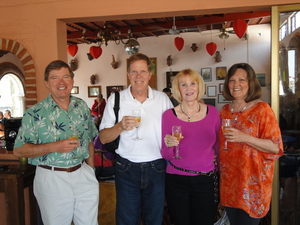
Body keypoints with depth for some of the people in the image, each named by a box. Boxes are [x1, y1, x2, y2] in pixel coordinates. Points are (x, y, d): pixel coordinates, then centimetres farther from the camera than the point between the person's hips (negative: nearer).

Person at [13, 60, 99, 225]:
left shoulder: (83, 107, 4)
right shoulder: (34, 113, -9)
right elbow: (18, 150, -10)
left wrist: (91, 169, 8)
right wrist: (54, 146, -22)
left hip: (84, 175, 4)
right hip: (51, 179, -3)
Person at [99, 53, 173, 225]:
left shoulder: (163, 99, 1)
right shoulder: (116, 99, -3)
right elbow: (104, 138, -4)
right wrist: (120, 126, -21)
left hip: (156, 169, 2)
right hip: (127, 169, -1)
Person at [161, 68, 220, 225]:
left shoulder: (212, 112, -1)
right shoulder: (168, 115, -6)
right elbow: (166, 156, -1)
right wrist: (169, 146, -21)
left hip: (206, 180, 1)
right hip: (176, 181, -1)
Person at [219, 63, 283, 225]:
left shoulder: (262, 109, -9)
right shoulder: (225, 111, 8)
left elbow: (275, 147, -14)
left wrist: (245, 138, -25)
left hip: (252, 181, -5)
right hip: (228, 180, 5)